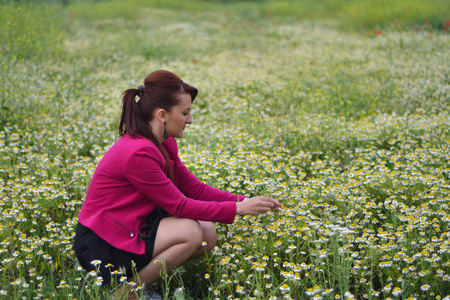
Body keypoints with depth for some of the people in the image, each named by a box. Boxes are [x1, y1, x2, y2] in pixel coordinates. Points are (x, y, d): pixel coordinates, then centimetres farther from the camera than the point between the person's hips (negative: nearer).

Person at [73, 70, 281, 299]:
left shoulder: (164, 144, 3)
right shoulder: (137, 152, -26)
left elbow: (195, 189, 5)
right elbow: (179, 206, -21)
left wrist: (243, 201, -6)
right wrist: (237, 209, -17)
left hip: (130, 231, 9)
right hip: (101, 247, -9)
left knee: (208, 234, -5)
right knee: (191, 233, -23)